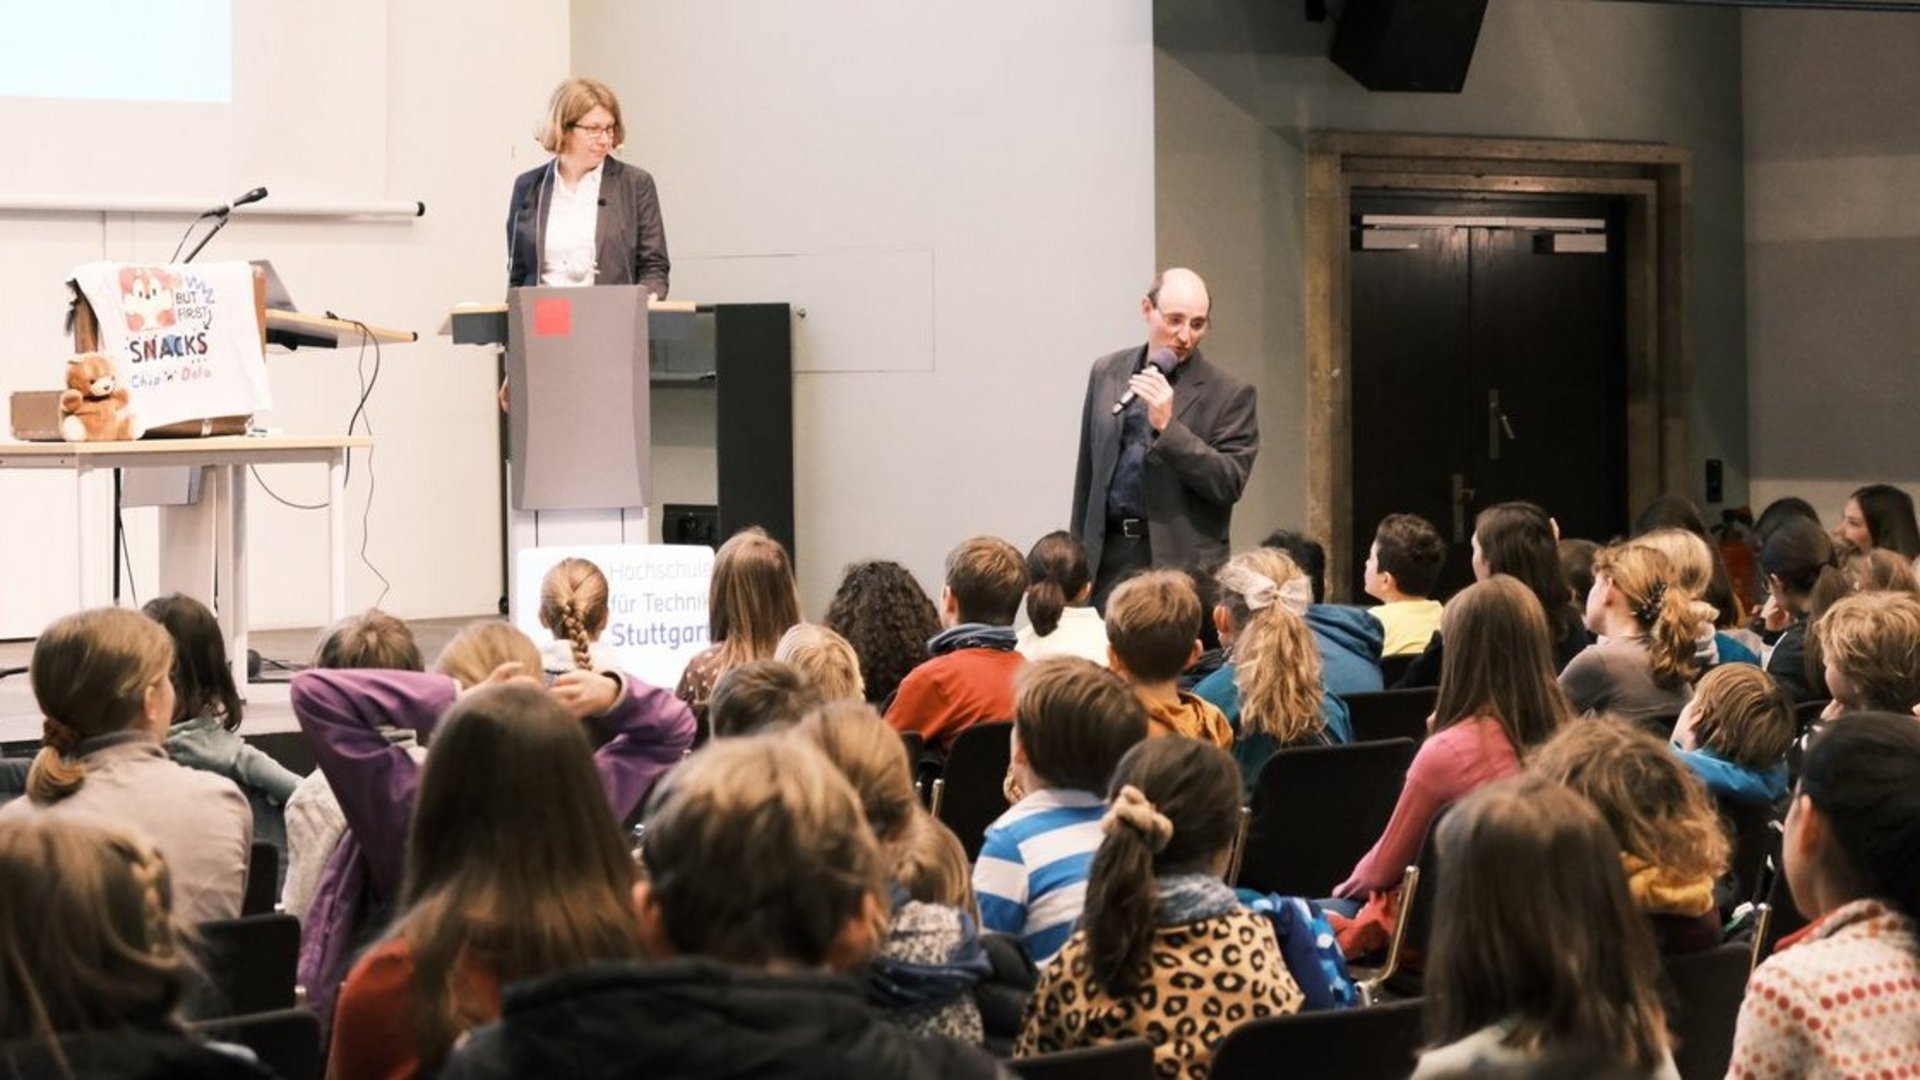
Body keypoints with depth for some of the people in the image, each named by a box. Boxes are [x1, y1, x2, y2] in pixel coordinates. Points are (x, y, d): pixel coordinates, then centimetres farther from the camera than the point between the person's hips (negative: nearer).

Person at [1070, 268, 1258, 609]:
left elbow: (1231, 483, -10)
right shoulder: (1106, 373, 12)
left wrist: (1168, 426, -19)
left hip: (1183, 560, -3)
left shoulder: (1229, 392, -2)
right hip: (1109, 558, 3)